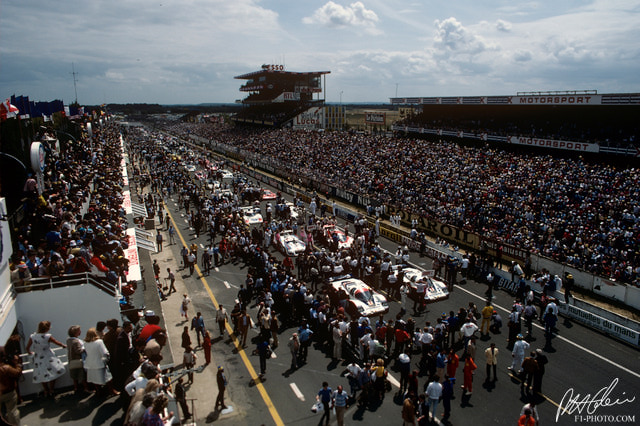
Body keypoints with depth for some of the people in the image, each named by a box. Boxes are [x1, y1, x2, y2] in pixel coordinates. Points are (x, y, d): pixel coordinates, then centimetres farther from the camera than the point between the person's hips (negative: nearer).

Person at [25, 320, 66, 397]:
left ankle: (46, 392, 31)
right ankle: (51, 391, 22)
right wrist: (64, 345, 15)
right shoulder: (48, 337, -20)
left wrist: (30, 352, 22)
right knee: (52, 374, 13)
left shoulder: (32, 336, -10)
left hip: (38, 359, 4)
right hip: (48, 358, -4)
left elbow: (27, 348, -1)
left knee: (42, 376, 18)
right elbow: (57, 343, -5)